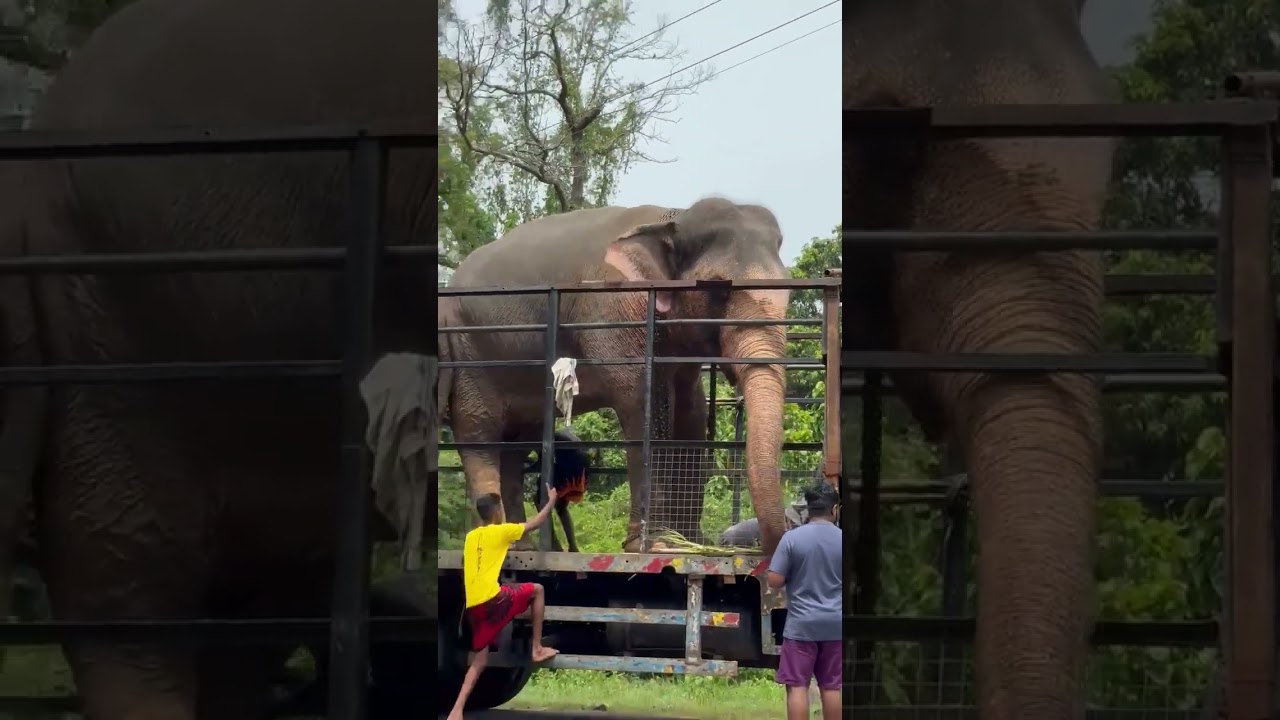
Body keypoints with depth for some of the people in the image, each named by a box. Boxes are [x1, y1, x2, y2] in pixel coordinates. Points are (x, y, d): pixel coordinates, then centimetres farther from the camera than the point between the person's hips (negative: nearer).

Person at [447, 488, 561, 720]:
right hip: (491, 599, -6)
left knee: (479, 661, 12)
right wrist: (552, 501, 25)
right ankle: (537, 649, 16)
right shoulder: (500, 531, 1)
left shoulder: (471, 536, 18)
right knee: (537, 590, 18)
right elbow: (536, 523, 11)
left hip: (472, 606, 6)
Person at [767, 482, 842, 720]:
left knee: (797, 685, 0)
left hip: (801, 623, -3)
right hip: (834, 623, 3)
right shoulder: (842, 539, -1)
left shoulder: (792, 538, -9)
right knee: (831, 686, 10)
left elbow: (774, 581, -10)